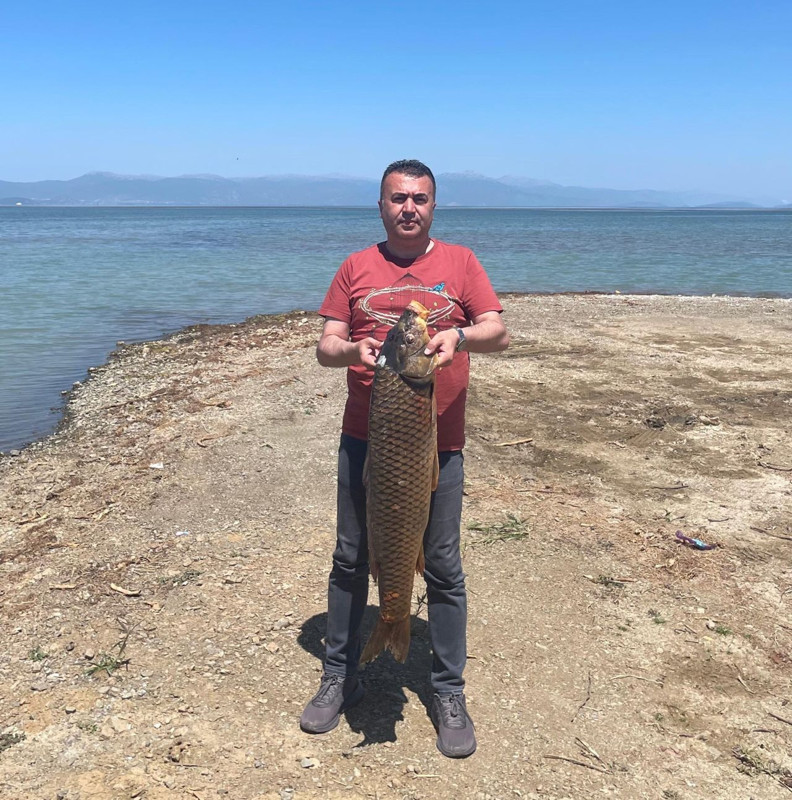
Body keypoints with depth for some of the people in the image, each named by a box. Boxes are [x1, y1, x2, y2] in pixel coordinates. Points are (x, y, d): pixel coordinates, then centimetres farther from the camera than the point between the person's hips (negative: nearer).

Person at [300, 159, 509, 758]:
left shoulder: (460, 262, 5)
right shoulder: (356, 268, 8)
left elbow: (499, 335, -2)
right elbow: (325, 346, 4)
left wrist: (459, 335, -23)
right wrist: (352, 349, -19)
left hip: (438, 443, -1)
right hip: (365, 438, 2)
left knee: (443, 568, 5)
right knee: (351, 559, 10)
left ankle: (449, 694, 20)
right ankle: (340, 677, 28)